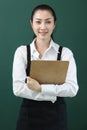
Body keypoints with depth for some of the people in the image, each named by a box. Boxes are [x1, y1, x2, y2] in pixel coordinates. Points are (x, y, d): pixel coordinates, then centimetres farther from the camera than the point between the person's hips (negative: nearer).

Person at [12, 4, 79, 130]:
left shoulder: (65, 53, -5)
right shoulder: (22, 51, -4)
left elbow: (72, 88, -13)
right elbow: (18, 88, -11)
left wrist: (40, 88, -22)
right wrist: (53, 93, -15)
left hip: (56, 115, 0)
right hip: (29, 114, 0)